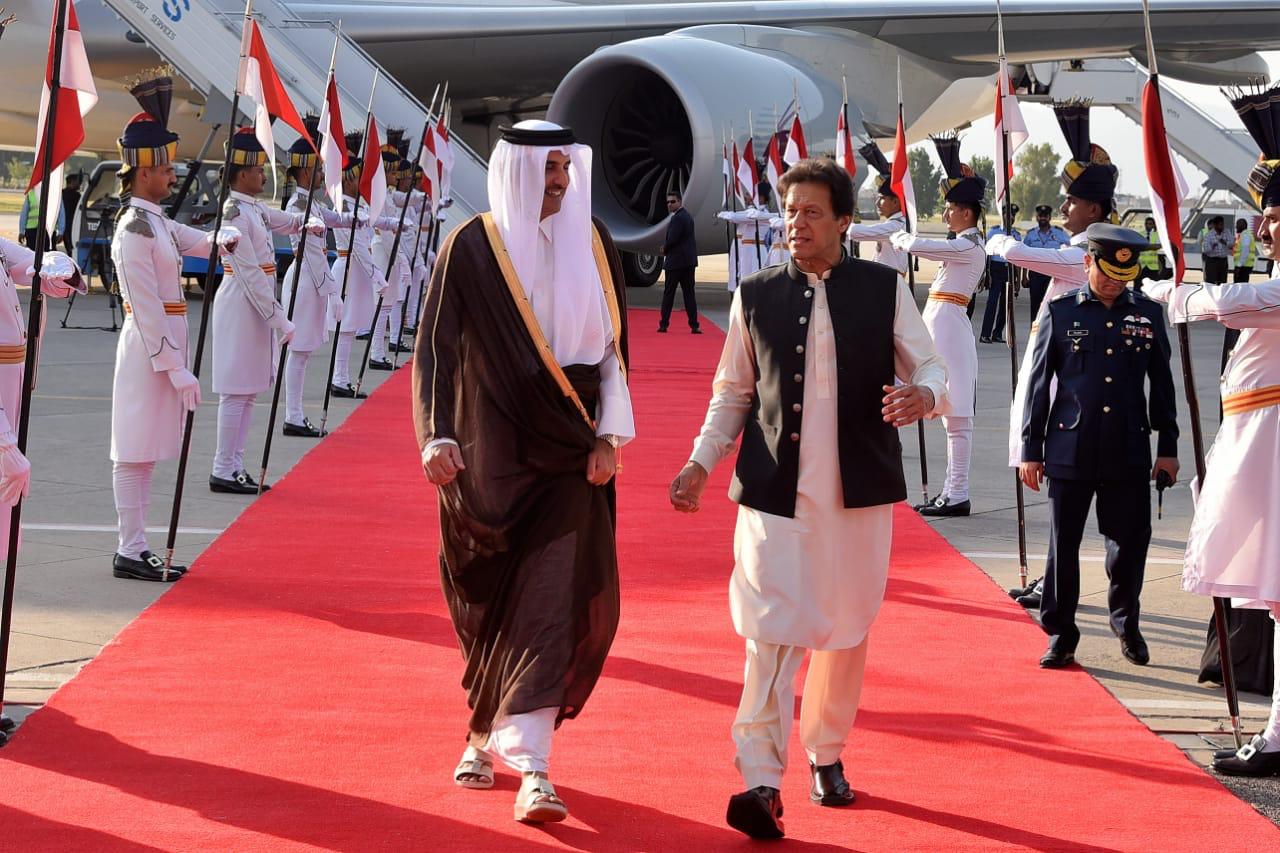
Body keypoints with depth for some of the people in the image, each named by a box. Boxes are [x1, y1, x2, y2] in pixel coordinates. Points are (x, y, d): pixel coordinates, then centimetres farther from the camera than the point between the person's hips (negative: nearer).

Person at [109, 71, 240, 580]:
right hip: (150, 347, -10)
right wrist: (175, 367, -20)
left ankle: (135, 549, 18)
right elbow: (147, 308, -19)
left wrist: (221, 238, -4)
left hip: (162, 343, 10)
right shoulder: (135, 229, -16)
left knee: (143, 451, 12)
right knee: (135, 452, -4)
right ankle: (130, 553, 0)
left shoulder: (157, 222, 13)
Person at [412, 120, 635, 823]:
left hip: (568, 450, 2)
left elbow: (613, 346, 9)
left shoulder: (592, 245, 6)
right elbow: (435, 345, -4)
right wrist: (437, 437, -14)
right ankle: (492, 732, 28)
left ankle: (525, 761, -7)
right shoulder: (472, 247, -3)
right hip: (493, 450, -2)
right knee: (493, 602, 7)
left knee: (550, 599, -7)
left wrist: (609, 436, 0)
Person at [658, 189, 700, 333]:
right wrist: (666, 247, 10)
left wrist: (665, 249, 0)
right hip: (689, 261, 8)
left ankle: (663, 324, 5)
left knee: (668, 293, 1)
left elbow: (672, 239, -20)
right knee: (689, 293, 4)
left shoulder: (677, 218, -15)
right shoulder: (688, 216, 16)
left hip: (676, 261, -8)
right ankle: (694, 325, -1)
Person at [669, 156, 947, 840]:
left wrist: (922, 394, -16)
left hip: (857, 490, 1)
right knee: (772, 630, -11)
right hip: (774, 490, -1)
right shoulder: (755, 295, 7)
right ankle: (762, 781, -14)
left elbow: (931, 368, 8)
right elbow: (733, 391, 14)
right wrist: (701, 463, 4)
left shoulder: (885, 289, 5)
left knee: (846, 629, 11)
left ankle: (827, 755, 31)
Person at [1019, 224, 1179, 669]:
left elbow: (1162, 384, 12)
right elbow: (1038, 382, 3)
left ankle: (1126, 623, 29)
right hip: (1071, 451, -1)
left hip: (1129, 453, 1)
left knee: (1130, 542, 7)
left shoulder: (1148, 314, 5)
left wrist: (1168, 447, 10)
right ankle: (1060, 635, 14)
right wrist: (1031, 449, 1)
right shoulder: (1060, 311, 0)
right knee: (1063, 546, 3)